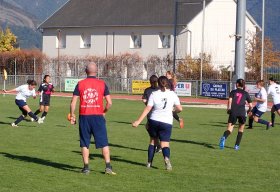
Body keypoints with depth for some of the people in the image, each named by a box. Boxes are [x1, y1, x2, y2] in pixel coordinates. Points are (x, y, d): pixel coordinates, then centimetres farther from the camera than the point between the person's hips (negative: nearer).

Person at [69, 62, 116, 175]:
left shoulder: (80, 84, 2)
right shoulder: (102, 84, 0)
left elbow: (73, 102, -1)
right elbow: (109, 103, -3)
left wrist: (72, 115, 9)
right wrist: (104, 111, 14)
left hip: (84, 116, 1)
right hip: (98, 116, -1)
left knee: (85, 143, 9)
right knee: (104, 143, 4)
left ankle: (86, 167, 8)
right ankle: (108, 167, -1)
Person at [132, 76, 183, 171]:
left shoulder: (154, 94, -4)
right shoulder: (172, 94, -3)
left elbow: (147, 109, -7)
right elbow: (179, 109, -3)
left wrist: (138, 121, -4)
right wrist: (173, 110, 21)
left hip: (154, 120, 1)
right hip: (167, 122, -1)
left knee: (153, 141, 19)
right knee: (165, 144, -2)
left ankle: (149, 162, 22)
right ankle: (167, 158, -33)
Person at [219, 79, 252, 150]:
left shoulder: (233, 92, 14)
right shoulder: (246, 93, 16)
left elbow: (230, 100, -4)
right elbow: (250, 105, 14)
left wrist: (228, 109, 4)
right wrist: (249, 111, 33)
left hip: (233, 112, 0)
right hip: (242, 112, 1)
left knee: (229, 129, -5)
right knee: (241, 129, 20)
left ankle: (224, 137, -37)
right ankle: (237, 145, 16)